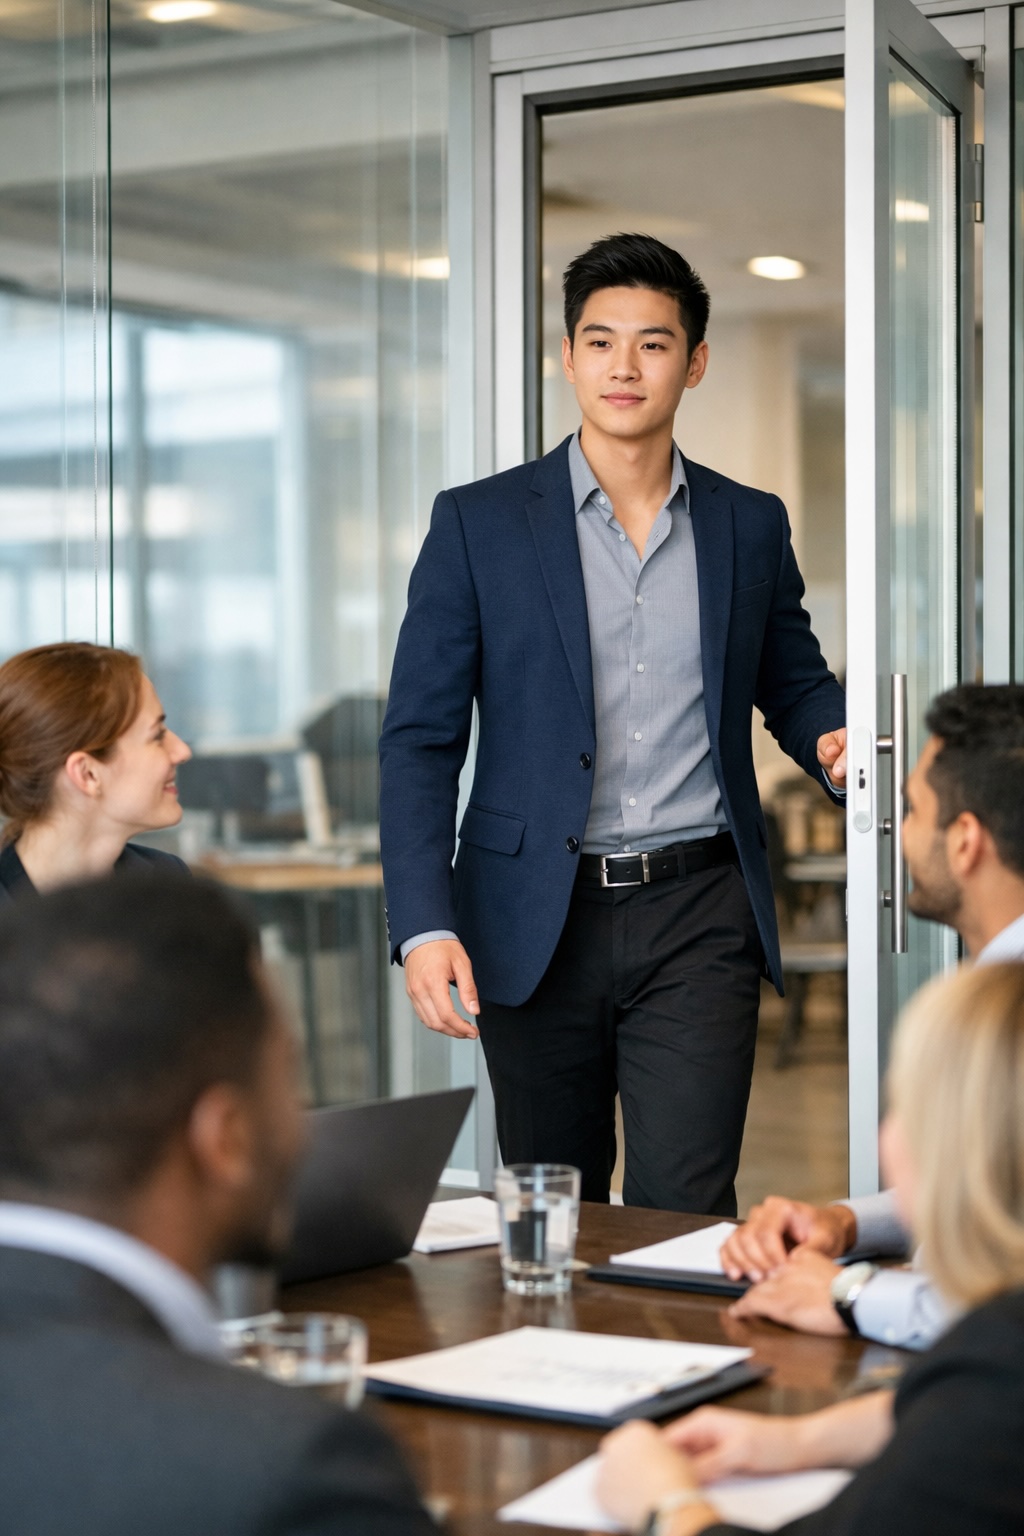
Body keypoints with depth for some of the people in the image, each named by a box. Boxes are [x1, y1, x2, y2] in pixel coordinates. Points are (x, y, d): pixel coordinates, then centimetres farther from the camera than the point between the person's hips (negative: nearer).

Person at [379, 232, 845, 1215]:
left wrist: (835, 741, -5)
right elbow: (420, 738, -1)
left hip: (698, 917, 1)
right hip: (537, 923, 0)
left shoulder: (749, 526, 8)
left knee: (682, 1216, -7)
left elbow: (794, 684, 21)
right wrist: (424, 925, -13)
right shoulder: (478, 524, 1)